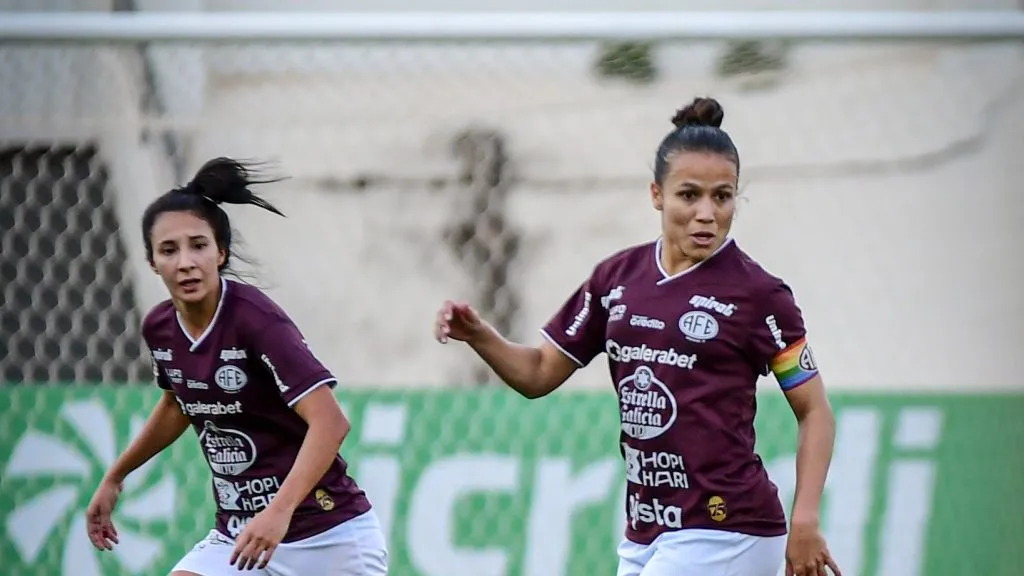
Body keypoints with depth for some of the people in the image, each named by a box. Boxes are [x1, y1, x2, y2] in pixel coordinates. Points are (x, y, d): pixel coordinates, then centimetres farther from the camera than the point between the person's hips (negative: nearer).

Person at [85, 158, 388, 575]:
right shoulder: (159, 329, 0)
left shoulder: (254, 319, -20)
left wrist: (281, 510, -40)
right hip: (237, 537, 6)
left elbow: (330, 421, -29)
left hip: (328, 537, -6)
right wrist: (114, 478, 29)